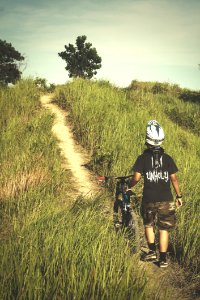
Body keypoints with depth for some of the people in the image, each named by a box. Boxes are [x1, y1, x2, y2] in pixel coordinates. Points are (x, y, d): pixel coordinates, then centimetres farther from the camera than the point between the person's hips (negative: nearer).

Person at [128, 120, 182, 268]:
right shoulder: (167, 158, -1)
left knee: (148, 225, 22)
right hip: (166, 200, 1)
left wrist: (129, 186, 10)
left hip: (149, 199, -1)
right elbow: (174, 178, -1)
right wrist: (179, 196, 9)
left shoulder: (143, 158, -6)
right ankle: (163, 258, 12)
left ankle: (152, 251, 13)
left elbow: (136, 178, -10)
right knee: (164, 229, 9)